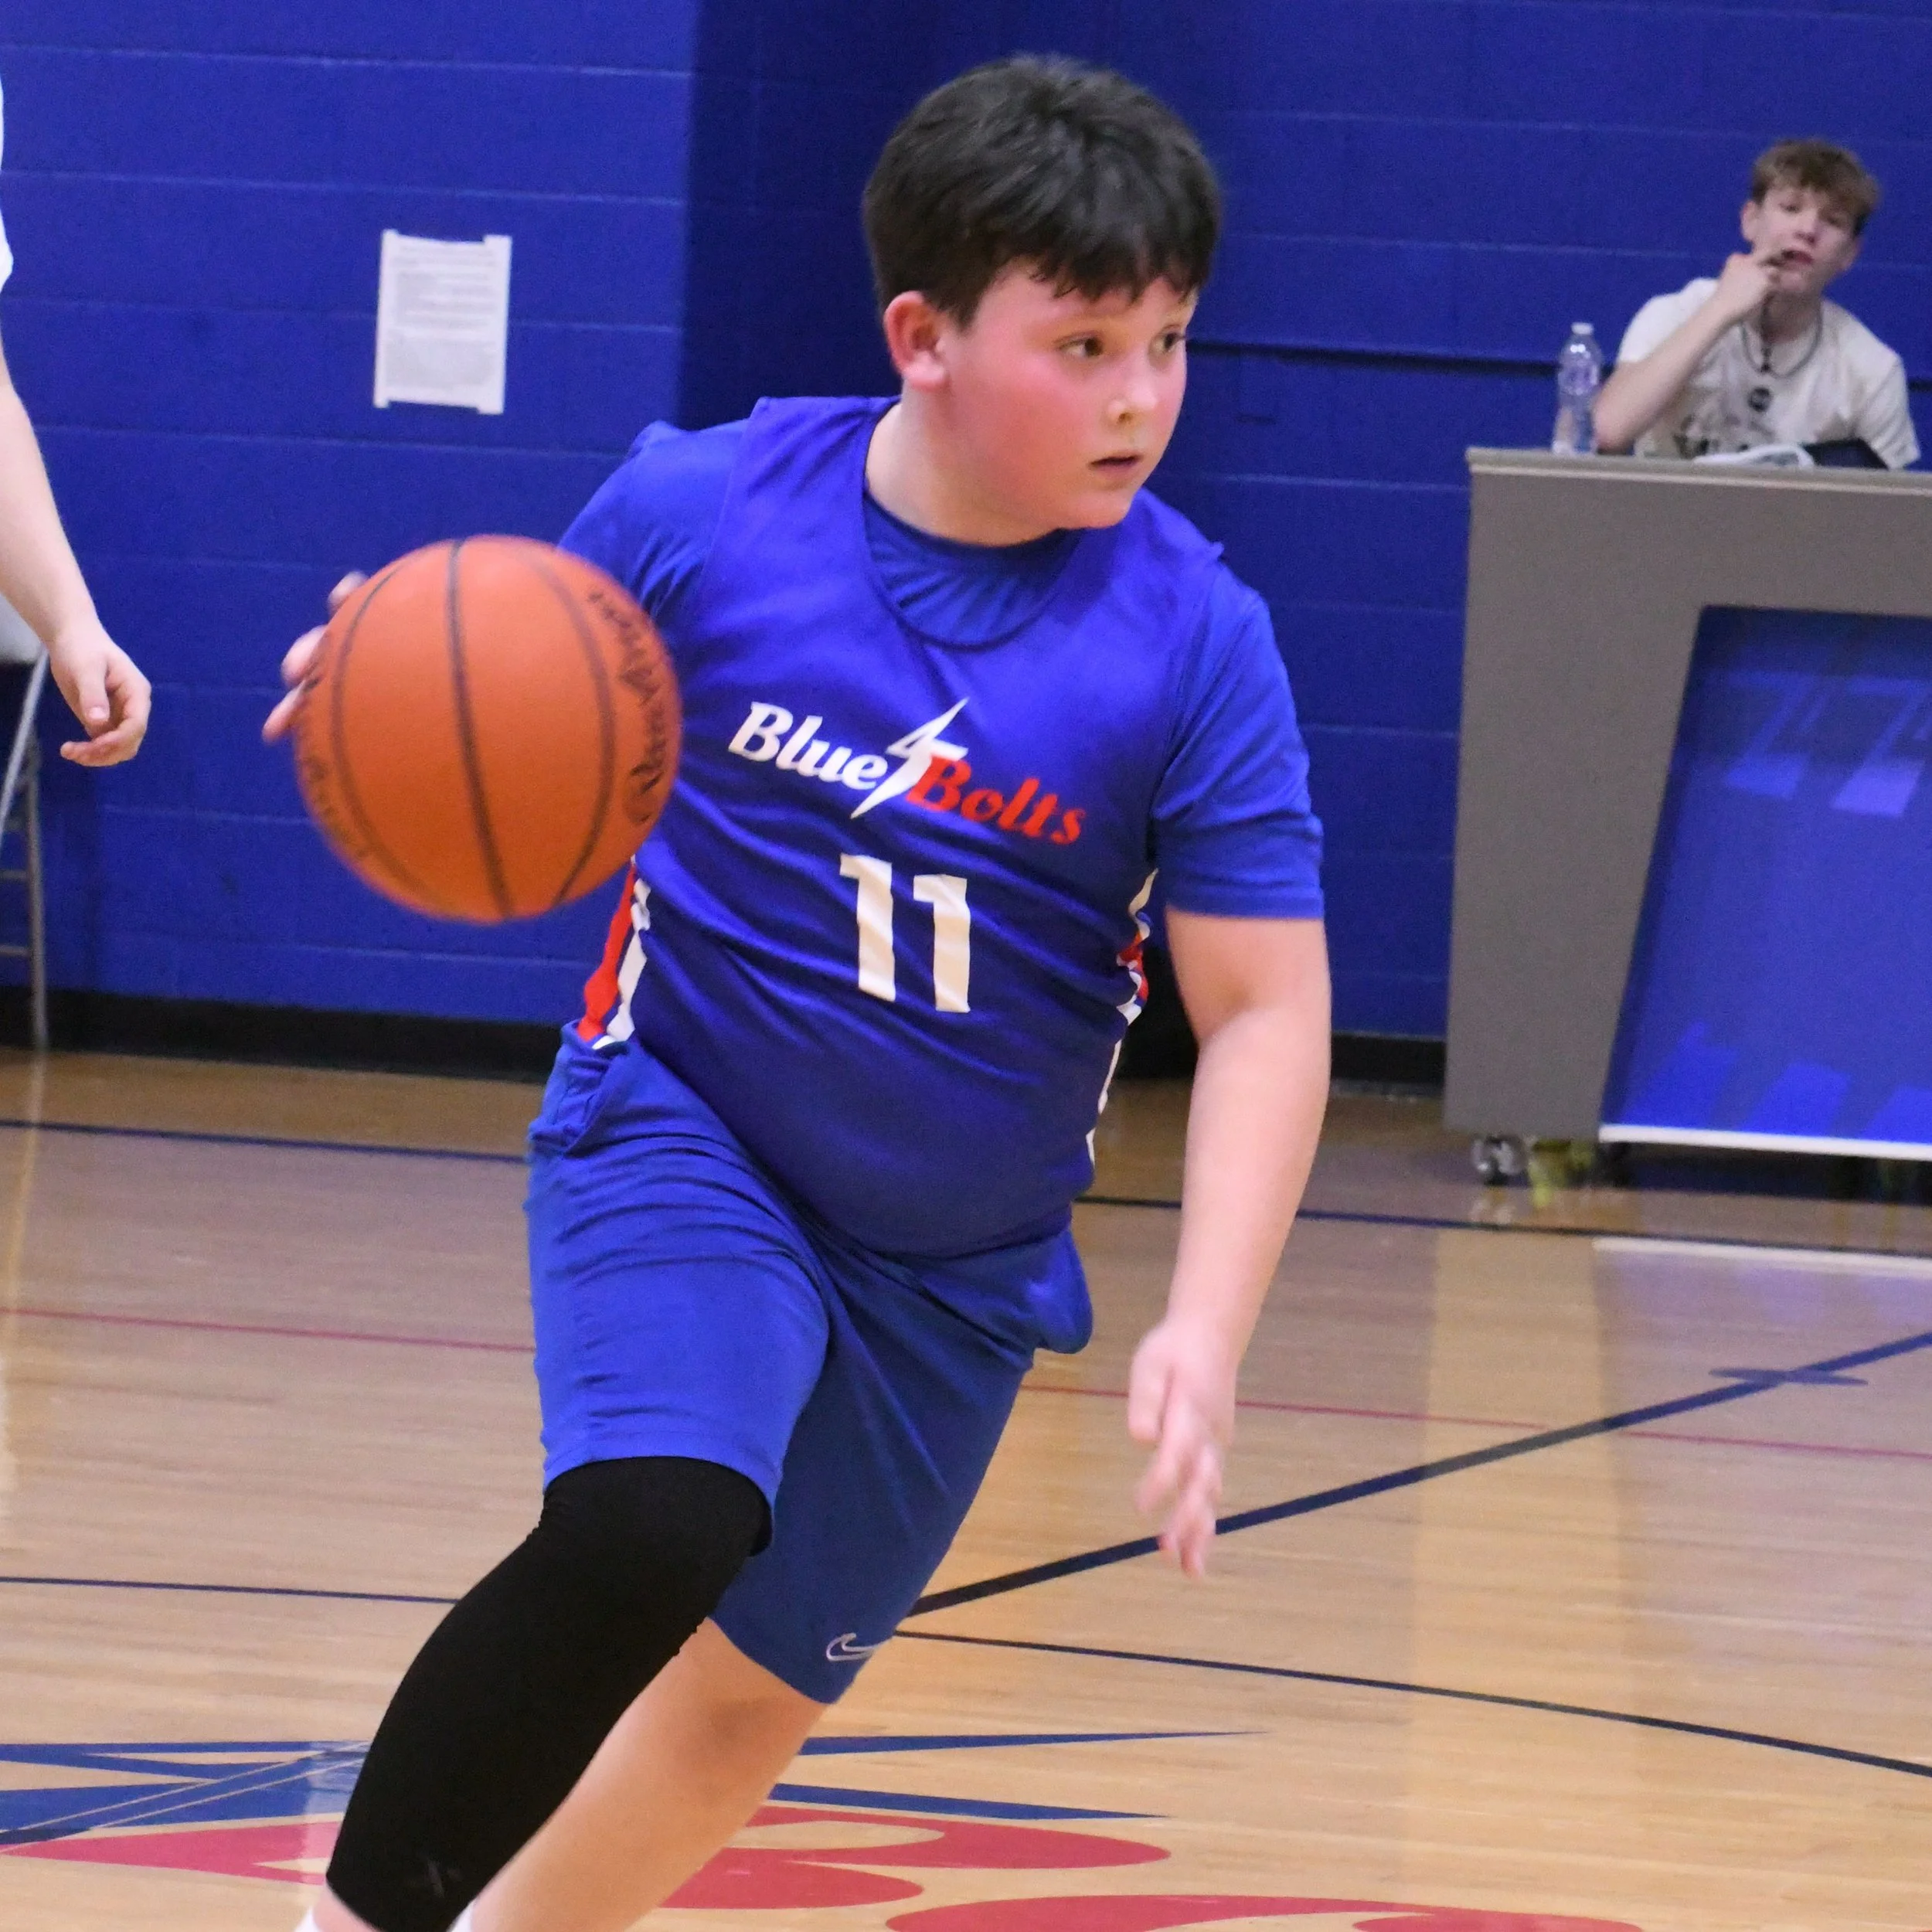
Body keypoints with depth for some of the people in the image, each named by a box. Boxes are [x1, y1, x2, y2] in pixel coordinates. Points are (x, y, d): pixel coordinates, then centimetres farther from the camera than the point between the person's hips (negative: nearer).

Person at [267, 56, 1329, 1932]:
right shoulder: (701, 511, -13)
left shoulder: (1192, 640, -15)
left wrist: (1206, 1325, -25)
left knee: (749, 1698, 14)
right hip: (680, 1136, -3)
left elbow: (1265, 1015, -13)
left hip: (955, 1262, 3)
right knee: (645, 1529, -30)